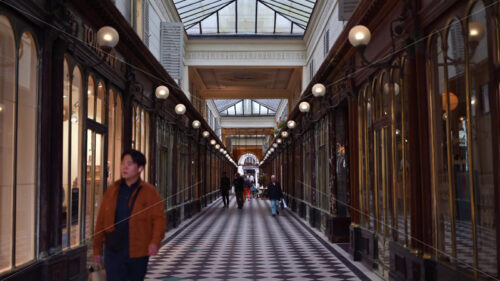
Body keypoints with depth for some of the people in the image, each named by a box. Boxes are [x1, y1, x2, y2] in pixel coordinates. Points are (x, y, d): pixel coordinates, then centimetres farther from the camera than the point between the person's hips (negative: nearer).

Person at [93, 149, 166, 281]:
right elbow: (101, 220, 8)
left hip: (138, 252, -1)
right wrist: (97, 249, 8)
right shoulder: (112, 190, 6)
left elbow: (159, 218, -10)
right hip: (114, 251, 1)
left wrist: (155, 242, -27)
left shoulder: (149, 192, -3)